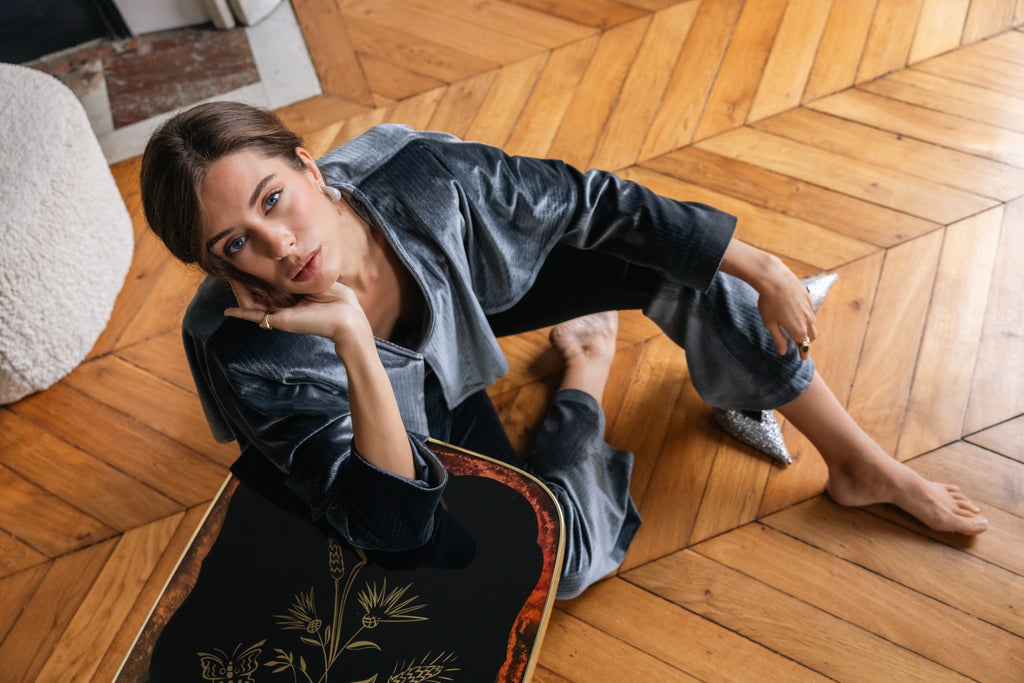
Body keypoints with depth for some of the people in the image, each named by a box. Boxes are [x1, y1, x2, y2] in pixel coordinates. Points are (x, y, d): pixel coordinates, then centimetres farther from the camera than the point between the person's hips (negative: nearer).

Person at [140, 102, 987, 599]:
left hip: (462, 295, 2)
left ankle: (862, 464, 3)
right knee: (569, 555, -19)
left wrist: (762, 269, -17)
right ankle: (584, 378, 13)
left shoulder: (415, 175, -34)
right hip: (402, 406, -1)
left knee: (674, 254, -15)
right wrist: (353, 340, -52)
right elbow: (396, 525, -39)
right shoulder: (253, 354, -37)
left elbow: (597, 202, -22)